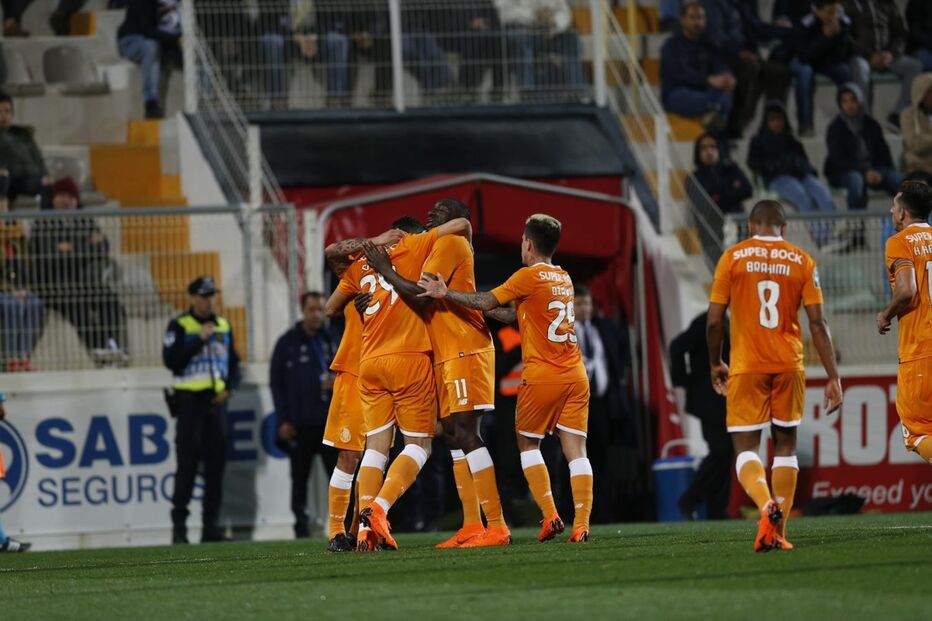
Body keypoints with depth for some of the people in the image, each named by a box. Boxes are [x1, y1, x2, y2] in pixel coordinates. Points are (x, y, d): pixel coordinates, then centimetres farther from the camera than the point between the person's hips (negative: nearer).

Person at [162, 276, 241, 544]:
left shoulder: (223, 326, 13)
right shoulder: (179, 326, -3)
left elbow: (233, 363, 18)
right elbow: (171, 360, -14)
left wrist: (229, 388, 1)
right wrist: (200, 340, -16)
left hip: (216, 401, 5)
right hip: (190, 400, -5)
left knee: (216, 464, 5)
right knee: (187, 464, -9)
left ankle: (211, 525, 10)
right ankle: (179, 525, -8)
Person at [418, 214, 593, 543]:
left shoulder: (529, 276, -7)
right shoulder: (564, 278, 15)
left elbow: (486, 302, -12)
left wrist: (446, 294, -9)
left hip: (542, 377, -5)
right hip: (575, 375, 5)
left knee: (528, 442, 12)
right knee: (576, 450, -1)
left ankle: (550, 515, 0)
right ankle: (581, 525, -11)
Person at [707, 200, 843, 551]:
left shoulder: (733, 258, 0)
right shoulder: (802, 262, 3)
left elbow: (714, 321, -1)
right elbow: (817, 323, -1)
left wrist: (716, 364, 15)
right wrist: (833, 377, 1)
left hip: (746, 367, -2)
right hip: (789, 366, 2)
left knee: (746, 449, 1)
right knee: (785, 444, 14)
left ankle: (767, 506, -28)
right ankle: (778, 533, 9)